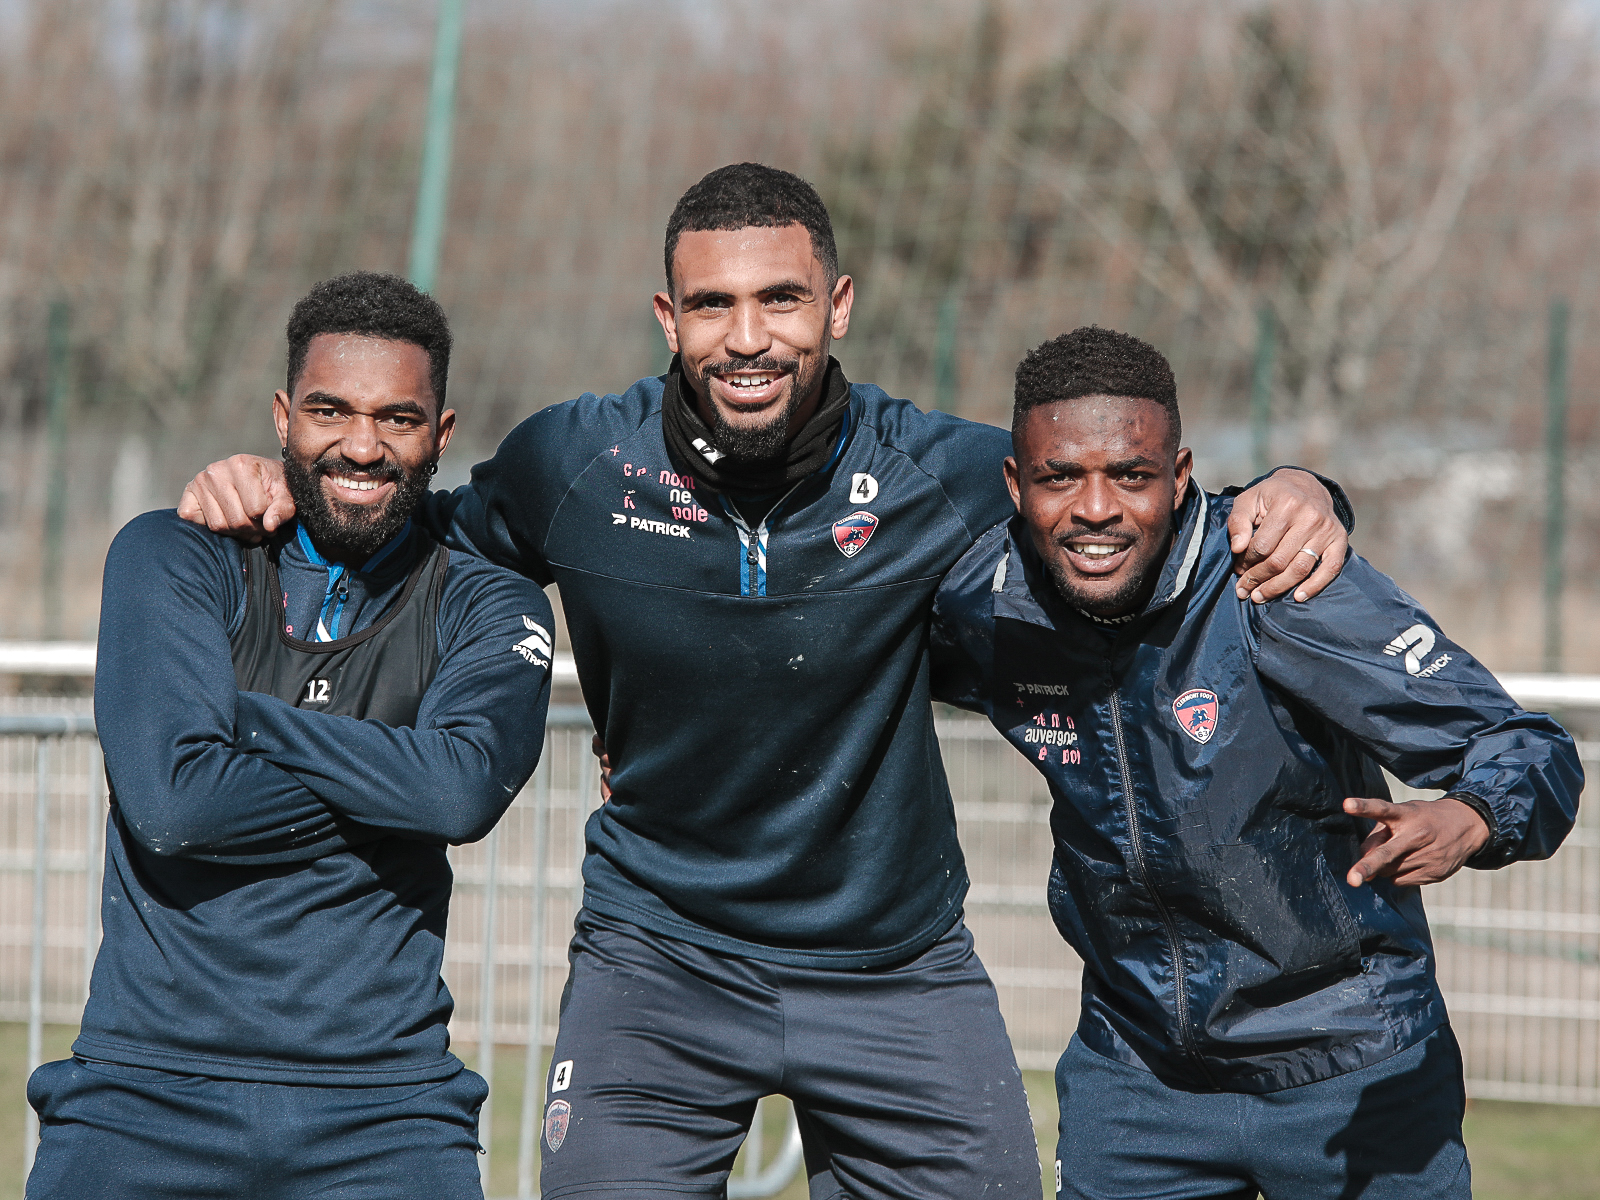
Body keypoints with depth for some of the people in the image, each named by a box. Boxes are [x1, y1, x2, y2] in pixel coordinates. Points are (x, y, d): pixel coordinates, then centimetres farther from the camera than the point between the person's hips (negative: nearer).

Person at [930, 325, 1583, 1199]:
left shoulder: (1281, 588, -21)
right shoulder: (980, 604, -10)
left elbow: (1529, 748, -21)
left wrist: (1465, 825, -41)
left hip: (1352, 1072, -3)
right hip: (1131, 1073, 3)